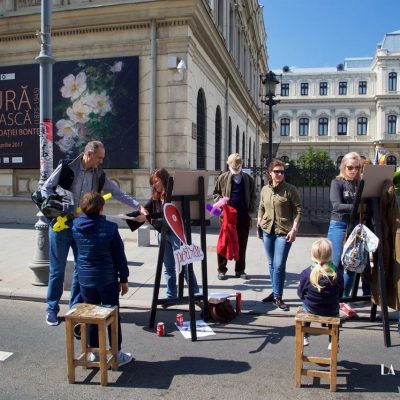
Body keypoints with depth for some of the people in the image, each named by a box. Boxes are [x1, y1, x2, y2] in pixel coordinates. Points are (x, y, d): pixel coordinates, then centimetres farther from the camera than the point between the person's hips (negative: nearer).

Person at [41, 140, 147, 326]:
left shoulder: (99, 175, 5)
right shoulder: (66, 167, -8)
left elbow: (118, 193, 5)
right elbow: (46, 189, -6)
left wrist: (138, 206, -3)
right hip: (61, 225, -4)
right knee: (57, 269, 3)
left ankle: (76, 306, 23)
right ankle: (52, 309, 19)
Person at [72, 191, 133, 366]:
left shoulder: (75, 226, -6)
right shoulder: (110, 228, -16)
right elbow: (120, 255, -10)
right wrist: (124, 279, 0)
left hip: (85, 279, 4)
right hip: (108, 280, -3)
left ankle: (94, 352, 27)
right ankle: (117, 354, 18)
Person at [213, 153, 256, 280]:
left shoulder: (248, 179, 7)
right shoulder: (223, 178, 3)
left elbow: (253, 196, 12)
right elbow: (215, 193, 10)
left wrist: (251, 210, 0)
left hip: (243, 216, 2)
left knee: (242, 244, 8)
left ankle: (240, 270, 19)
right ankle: (222, 270, 13)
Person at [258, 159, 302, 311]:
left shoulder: (290, 189, -6)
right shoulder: (265, 189, 7)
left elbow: (298, 210, -7)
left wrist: (294, 229, -14)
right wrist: (258, 225, 12)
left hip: (284, 232, -5)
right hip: (267, 231, 5)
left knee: (279, 265, -8)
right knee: (271, 264, 14)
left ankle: (278, 297, 4)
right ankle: (275, 292, 28)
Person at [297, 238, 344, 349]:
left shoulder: (306, 273, -16)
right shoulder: (337, 274, -14)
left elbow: (300, 293, -4)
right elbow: (340, 295, 0)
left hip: (311, 308, 0)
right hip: (331, 311, 1)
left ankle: (305, 338, 37)